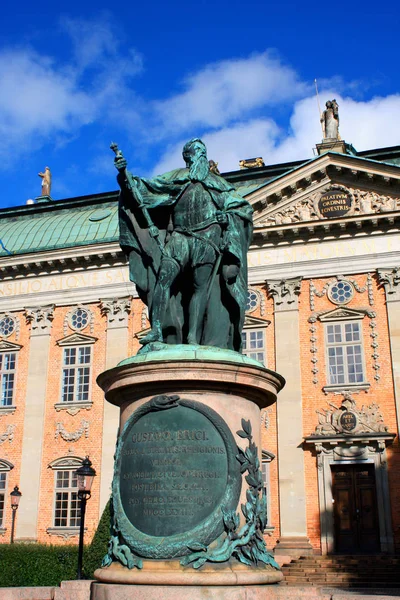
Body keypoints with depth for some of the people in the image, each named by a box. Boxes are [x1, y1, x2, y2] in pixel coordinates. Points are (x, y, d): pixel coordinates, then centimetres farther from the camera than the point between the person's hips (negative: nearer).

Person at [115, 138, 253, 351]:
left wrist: (228, 216, 0)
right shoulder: (176, 178, 23)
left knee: (201, 286, -11)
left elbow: (244, 207, 20)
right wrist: (125, 175, 0)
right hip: (180, 237, 0)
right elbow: (144, 188, 15)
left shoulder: (218, 183, 24)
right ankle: (157, 330, -26)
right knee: (164, 277, -20)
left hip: (207, 238, 0)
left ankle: (192, 337, -16)